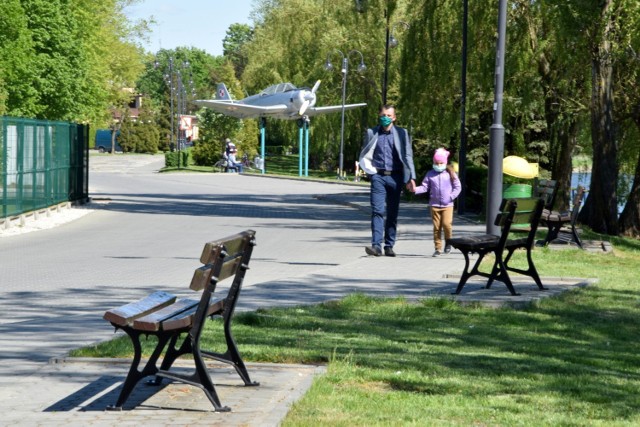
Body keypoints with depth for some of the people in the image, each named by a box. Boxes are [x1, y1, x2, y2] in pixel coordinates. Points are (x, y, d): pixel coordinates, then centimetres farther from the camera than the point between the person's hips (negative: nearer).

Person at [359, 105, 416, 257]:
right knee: (377, 211, -12)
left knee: (393, 213, 5)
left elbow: (408, 156, 4)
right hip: (378, 176, 0)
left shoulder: (401, 133, 6)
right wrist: (370, 170, -1)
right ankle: (376, 245, -18)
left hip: (395, 177, 1)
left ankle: (389, 246, 12)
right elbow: (364, 155, 15)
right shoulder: (371, 133, 9)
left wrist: (411, 177, -3)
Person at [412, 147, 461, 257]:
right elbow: (425, 187, 1)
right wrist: (415, 189, -17)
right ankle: (438, 248, 9)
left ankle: (448, 241, 11)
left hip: (447, 205, -2)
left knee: (446, 223, -16)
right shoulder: (430, 174, 4)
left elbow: (458, 187, 3)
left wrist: (452, 196, -9)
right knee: (436, 227, 2)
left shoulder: (450, 173, 1)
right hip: (434, 205, 2)